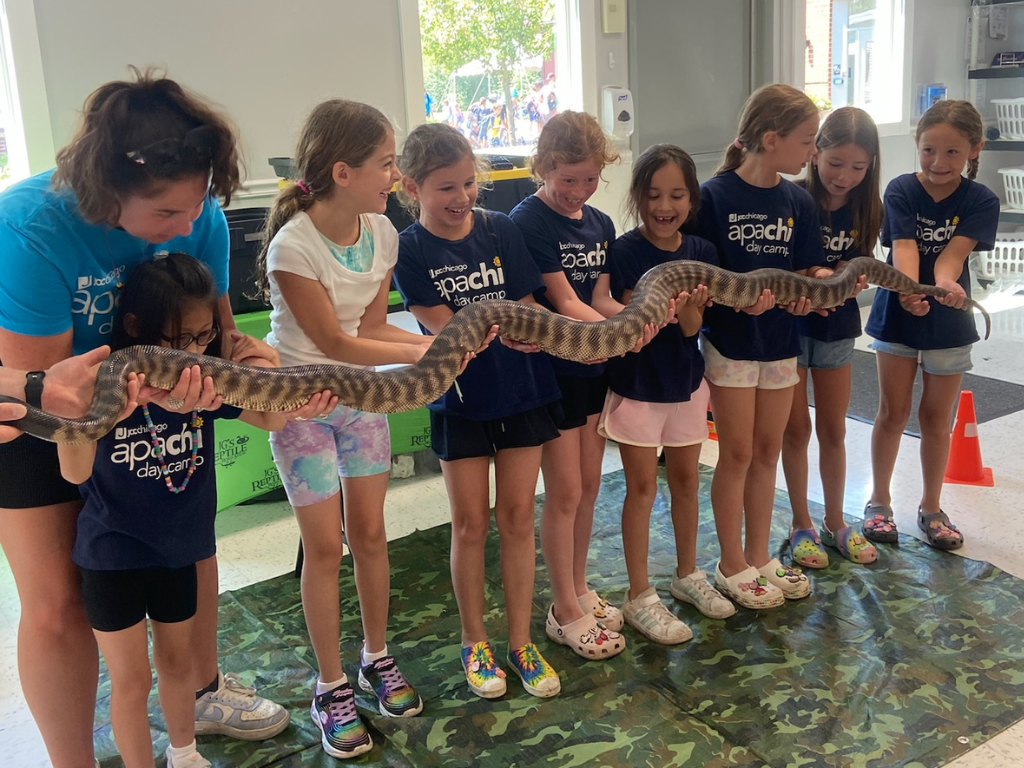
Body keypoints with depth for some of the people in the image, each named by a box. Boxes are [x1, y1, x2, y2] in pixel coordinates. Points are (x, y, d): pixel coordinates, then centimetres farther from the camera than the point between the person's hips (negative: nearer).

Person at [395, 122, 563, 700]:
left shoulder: (501, 230, -4)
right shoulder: (410, 250, -10)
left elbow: (527, 311, -4)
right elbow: (444, 328, -17)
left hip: (523, 391, 2)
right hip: (461, 398, -2)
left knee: (518, 516, 7)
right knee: (471, 522, 7)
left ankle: (522, 644, 20)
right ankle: (475, 644, 25)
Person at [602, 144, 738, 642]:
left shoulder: (701, 253, -3)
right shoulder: (625, 252, -15)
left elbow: (691, 327, -8)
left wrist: (688, 306, -31)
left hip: (686, 381, 4)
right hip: (636, 383, -4)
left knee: (686, 480, 16)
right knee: (642, 487, 3)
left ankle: (687, 573, 35)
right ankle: (639, 596, 15)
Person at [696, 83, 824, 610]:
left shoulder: (798, 202, 3)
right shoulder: (714, 196, -13)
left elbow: (809, 270, 7)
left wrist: (806, 294, -16)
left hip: (780, 341, 5)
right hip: (730, 342, -5)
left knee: (767, 452, 14)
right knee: (737, 454, 4)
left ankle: (759, 558, 29)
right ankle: (732, 567, 20)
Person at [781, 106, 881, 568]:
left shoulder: (865, 212, -5)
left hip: (836, 327, 3)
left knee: (833, 430, 13)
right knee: (797, 429, 7)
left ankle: (835, 523, 28)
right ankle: (801, 525, 22)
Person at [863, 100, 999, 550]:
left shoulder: (981, 202, -8)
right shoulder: (900, 190, -11)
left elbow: (953, 253, -22)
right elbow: (903, 248, -24)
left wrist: (946, 285, -45)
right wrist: (908, 291, -43)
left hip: (949, 321, 1)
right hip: (897, 314, -1)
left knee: (937, 419, 11)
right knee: (893, 413, 9)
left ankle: (931, 509, 27)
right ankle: (879, 502, 24)